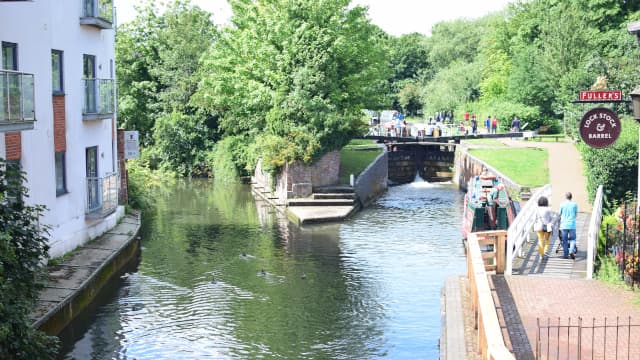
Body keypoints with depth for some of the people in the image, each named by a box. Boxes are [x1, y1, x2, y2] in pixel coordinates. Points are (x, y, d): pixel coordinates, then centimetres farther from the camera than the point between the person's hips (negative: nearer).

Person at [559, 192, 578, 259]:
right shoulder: (574, 204, 0)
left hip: (564, 225, 0)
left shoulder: (562, 204, 0)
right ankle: (571, 251, -15)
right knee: (572, 239, 8)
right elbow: (576, 215, 8)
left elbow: (560, 215, 7)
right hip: (572, 225, 0)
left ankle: (565, 255, 7)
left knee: (565, 241, 7)